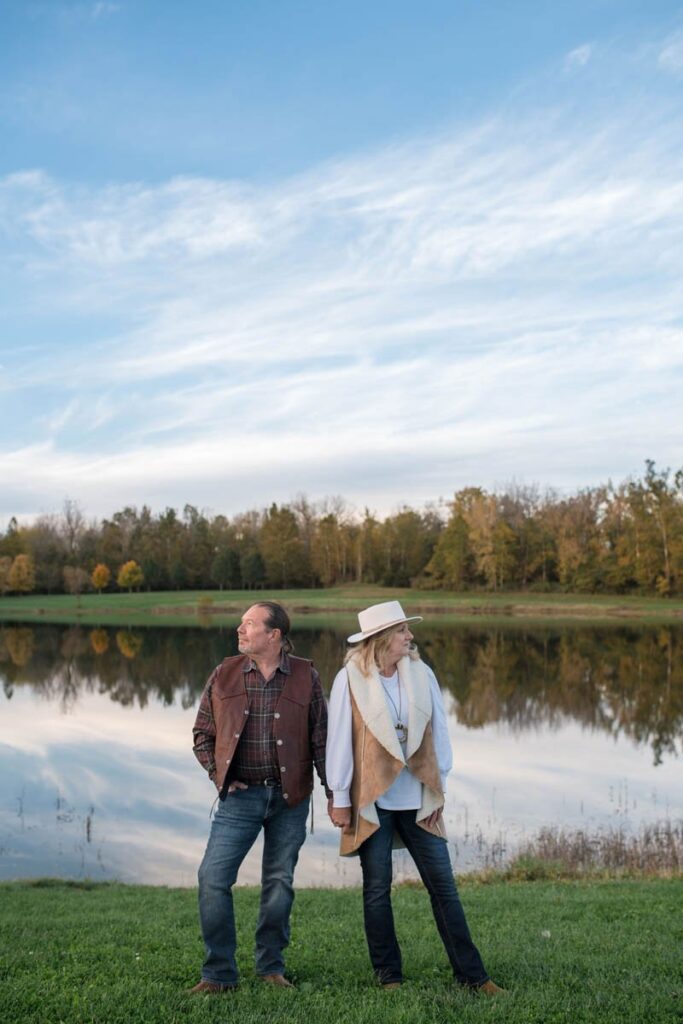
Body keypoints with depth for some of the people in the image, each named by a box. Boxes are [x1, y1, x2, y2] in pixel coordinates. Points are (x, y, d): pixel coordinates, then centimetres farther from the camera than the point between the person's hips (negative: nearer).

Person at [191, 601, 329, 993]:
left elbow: (320, 739, 1)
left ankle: (272, 966, 28)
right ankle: (219, 972, 9)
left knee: (280, 882, 10)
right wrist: (218, 775, -2)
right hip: (239, 796, 1)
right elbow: (203, 734, 10)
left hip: (289, 798, -1)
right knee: (213, 879, -6)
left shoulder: (306, 677, -2)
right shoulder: (224, 675, 1)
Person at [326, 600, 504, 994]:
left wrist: (439, 788, 3)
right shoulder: (350, 679, -8)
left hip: (418, 800, 3)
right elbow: (339, 740, -5)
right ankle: (388, 975, 23)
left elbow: (439, 730, 5)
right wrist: (340, 798, -4)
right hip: (371, 800, -2)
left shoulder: (422, 675, 0)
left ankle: (472, 974, 16)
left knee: (443, 885, 7)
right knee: (377, 889, 8)